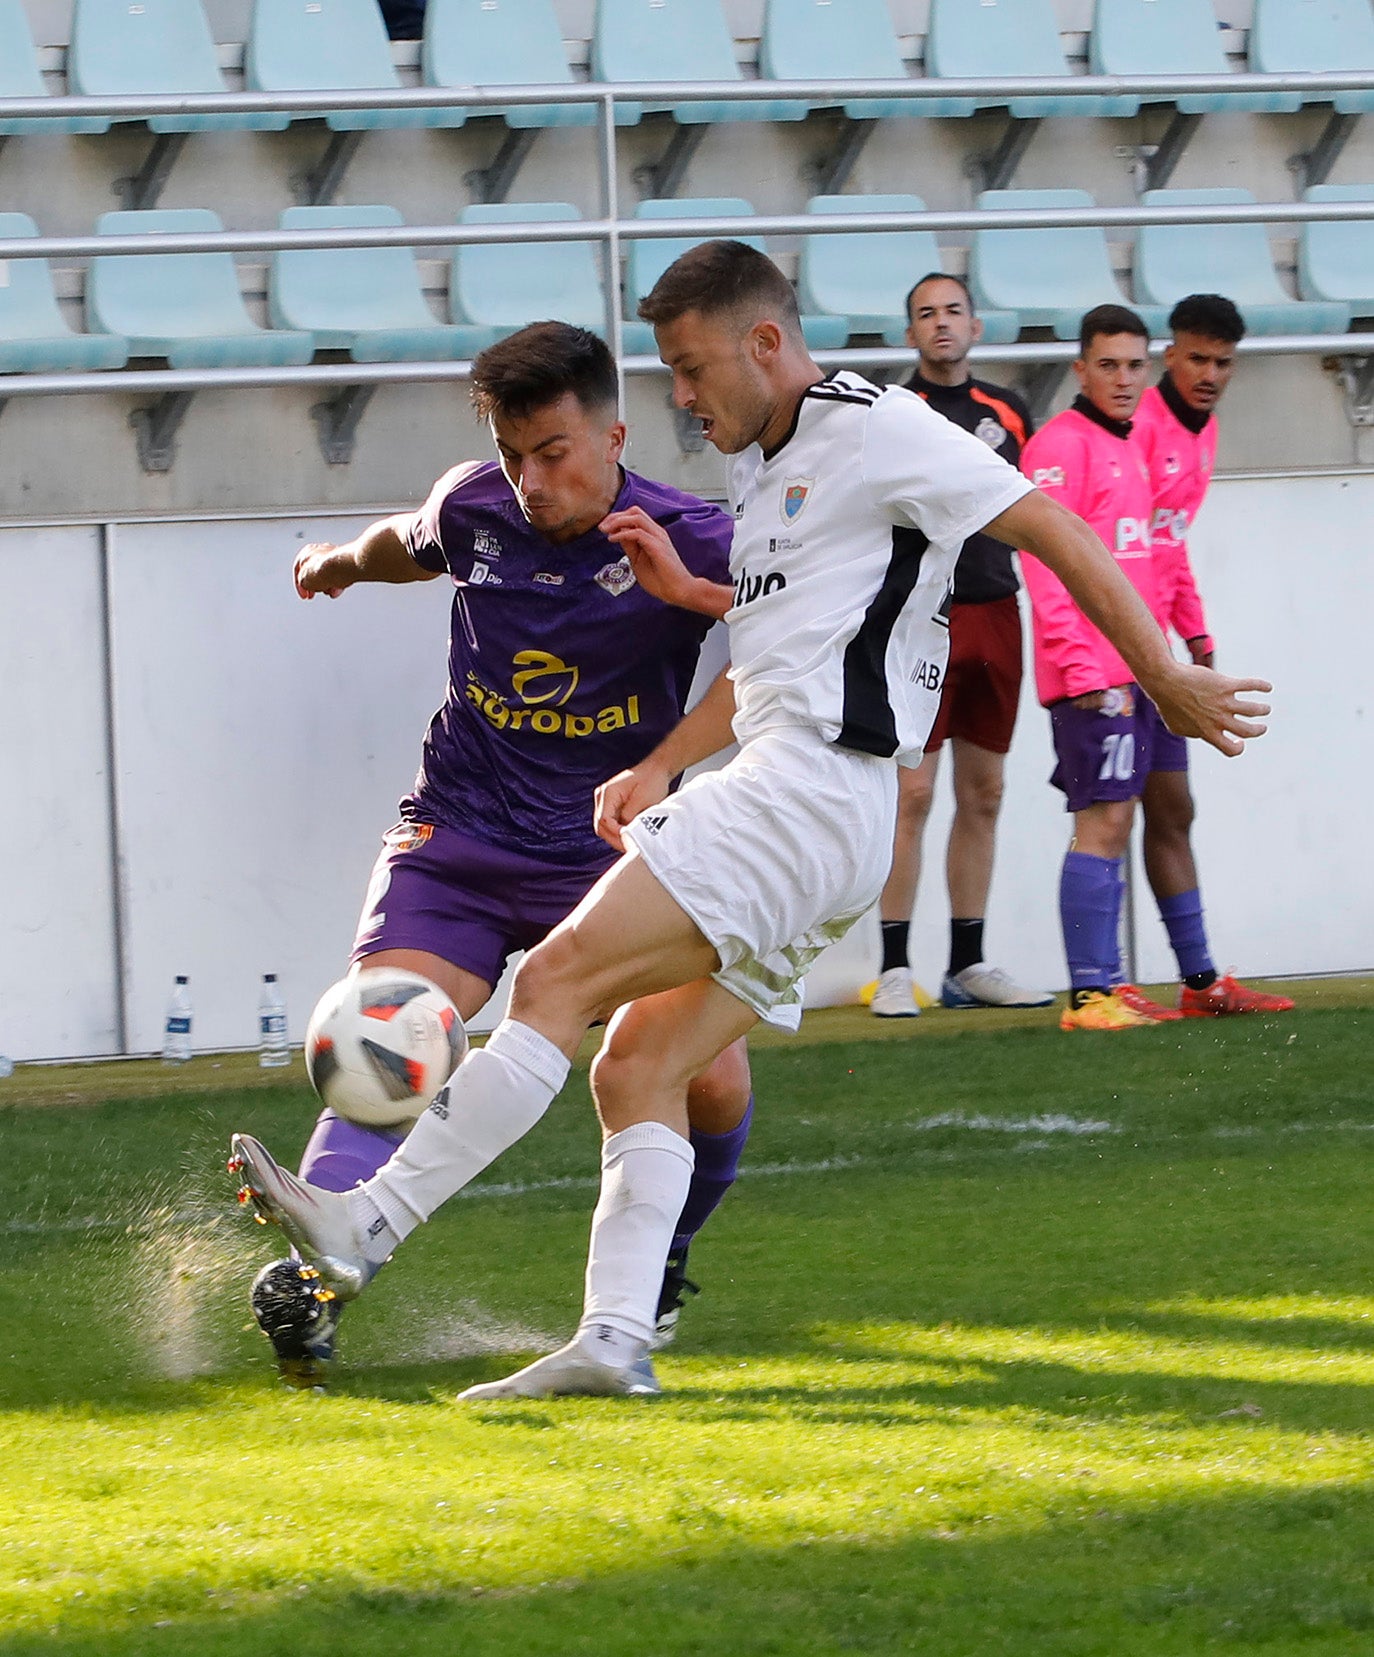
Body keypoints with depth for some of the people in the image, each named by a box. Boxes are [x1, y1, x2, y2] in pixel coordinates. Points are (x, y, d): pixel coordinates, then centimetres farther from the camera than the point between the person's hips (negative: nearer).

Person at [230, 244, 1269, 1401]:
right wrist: (661, 768, 17)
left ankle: (370, 1227, -18)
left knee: (559, 981, -15)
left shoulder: (879, 431, -5)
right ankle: (615, 1340, -6)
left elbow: (1057, 533, -5)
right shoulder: (762, 467, 23)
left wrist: (1167, 680, -5)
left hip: (811, 789, -10)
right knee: (637, 1066, 2)